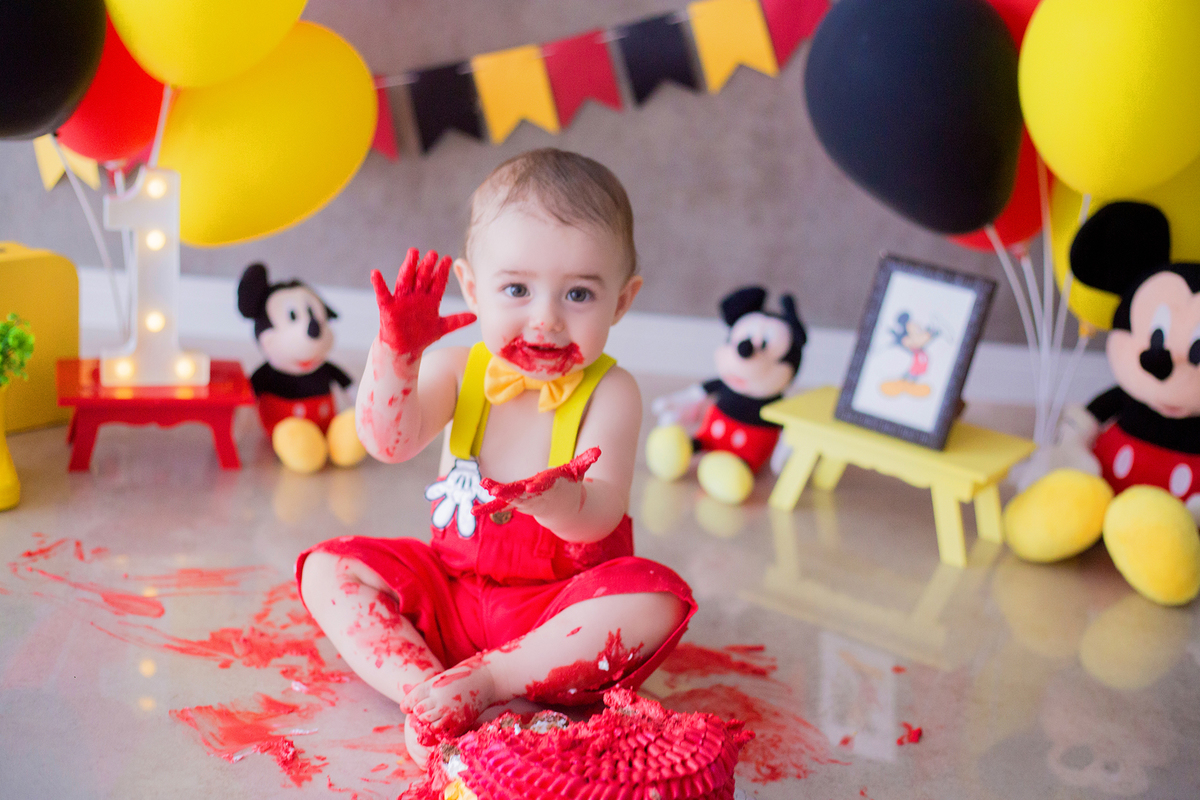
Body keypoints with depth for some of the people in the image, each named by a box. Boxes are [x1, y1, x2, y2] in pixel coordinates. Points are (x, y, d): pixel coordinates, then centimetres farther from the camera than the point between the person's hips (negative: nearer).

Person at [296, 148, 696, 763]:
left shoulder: (609, 391, -12)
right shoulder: (458, 371, -1)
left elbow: (599, 516, -25)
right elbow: (391, 442, -17)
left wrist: (554, 500, -48)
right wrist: (396, 351, -31)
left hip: (562, 605, -3)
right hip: (452, 588, 4)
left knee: (653, 602, -32)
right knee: (328, 569, -10)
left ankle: (482, 680, -31)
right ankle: (423, 686, -29)